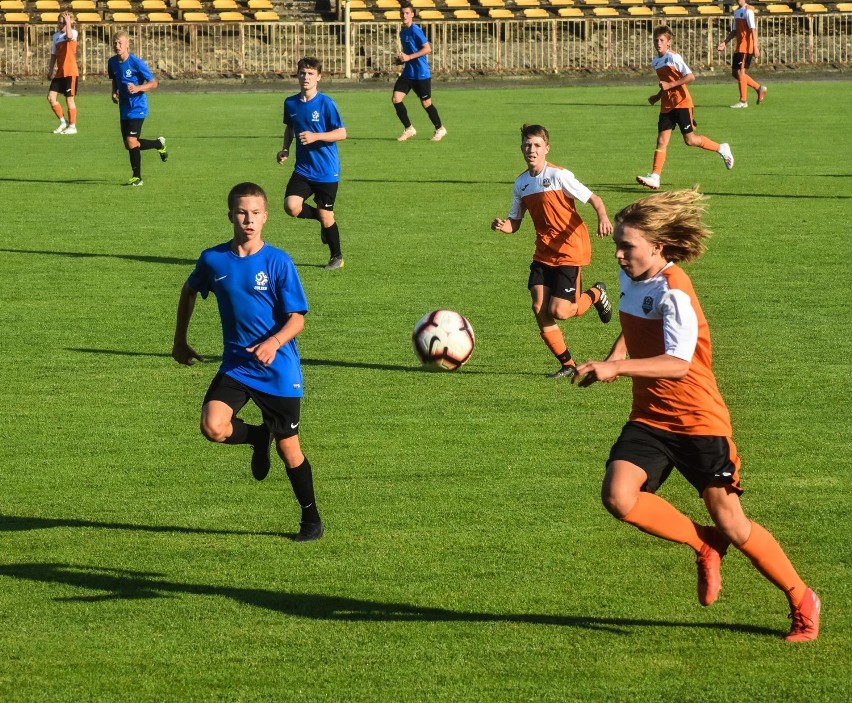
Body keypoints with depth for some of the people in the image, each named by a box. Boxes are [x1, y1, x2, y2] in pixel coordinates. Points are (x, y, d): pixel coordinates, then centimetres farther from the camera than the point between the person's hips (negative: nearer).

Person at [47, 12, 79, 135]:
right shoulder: (56, 35, 14)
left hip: (70, 72, -7)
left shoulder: (73, 33, -6)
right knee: (51, 96, 0)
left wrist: (68, 22, -20)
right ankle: (63, 122, 14)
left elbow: (69, 36, -33)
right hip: (59, 72, 7)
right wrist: (50, 70, 17)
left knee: (69, 98, -2)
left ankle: (72, 126, 8)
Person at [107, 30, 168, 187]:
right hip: (124, 108, 7)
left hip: (137, 107, -7)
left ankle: (137, 177, 0)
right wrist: (114, 92, 2)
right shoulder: (112, 62, 2)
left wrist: (138, 88, -28)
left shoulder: (136, 62, -17)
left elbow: (153, 83, -12)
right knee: (129, 145, 10)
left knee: (131, 141, -15)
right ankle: (159, 144, 35)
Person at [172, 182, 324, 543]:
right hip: (235, 365, 2)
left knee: (288, 449, 6)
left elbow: (297, 318, -10)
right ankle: (259, 437, 11)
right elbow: (189, 292, 19)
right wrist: (180, 340, 21)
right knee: (213, 427, -23)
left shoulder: (278, 262, -10)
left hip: (278, 371, -2)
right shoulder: (213, 259, -2)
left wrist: (274, 343, -29)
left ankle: (311, 519, 29)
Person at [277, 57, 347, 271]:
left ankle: (337, 257, 24)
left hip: (327, 171, -4)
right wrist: (285, 149, 4)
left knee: (325, 216, 1)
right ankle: (323, 219, 15)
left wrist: (315, 136, -23)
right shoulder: (290, 103, 4)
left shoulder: (325, 103, -11)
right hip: (303, 169, 4)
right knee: (291, 206, -16)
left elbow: (341, 133, -11)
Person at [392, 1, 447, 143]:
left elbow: (427, 49, -20)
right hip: (408, 73, 7)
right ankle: (408, 129, 7)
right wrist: (401, 57, 5)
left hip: (421, 74, -7)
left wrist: (409, 57, -21)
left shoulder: (415, 30, -15)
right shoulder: (402, 32, 10)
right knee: (396, 98, -5)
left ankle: (440, 129, 23)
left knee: (426, 103, 4)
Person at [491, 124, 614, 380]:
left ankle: (595, 294, 21)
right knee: (539, 308, -7)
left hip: (570, 250, -6)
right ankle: (567, 364, 7)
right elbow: (514, 222, 11)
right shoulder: (521, 183, 6)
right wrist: (503, 225, -12)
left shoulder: (559, 176, -12)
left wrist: (602, 217, -32)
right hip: (543, 252, 6)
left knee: (558, 311, -12)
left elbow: (593, 199, -11)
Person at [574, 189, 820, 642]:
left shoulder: (673, 292, -22)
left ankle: (802, 601, 21)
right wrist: (617, 355, 8)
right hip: (650, 418, 7)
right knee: (618, 497, -19)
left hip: (698, 421, -7)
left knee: (732, 526, 0)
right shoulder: (632, 279, 3)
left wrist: (617, 367, -43)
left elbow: (678, 363, -35)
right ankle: (704, 545, 6)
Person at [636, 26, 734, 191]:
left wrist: (669, 85, -23)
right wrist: (658, 96, 16)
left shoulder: (674, 58, -13)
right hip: (667, 106, 7)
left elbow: (690, 77, -19)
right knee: (661, 140, -4)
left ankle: (721, 149, 18)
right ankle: (654, 177, -11)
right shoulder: (656, 61, 12)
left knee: (690, 140, -3)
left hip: (681, 103, -7)